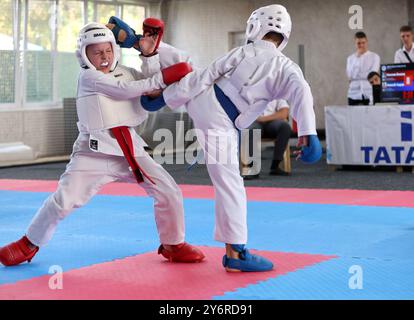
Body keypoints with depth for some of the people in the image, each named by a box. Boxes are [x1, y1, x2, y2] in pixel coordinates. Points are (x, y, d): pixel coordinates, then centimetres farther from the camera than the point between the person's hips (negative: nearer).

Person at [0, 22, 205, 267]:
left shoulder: (127, 73, 14)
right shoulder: (88, 77, -5)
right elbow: (126, 90, -15)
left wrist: (152, 52, 1)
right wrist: (161, 79, -18)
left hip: (130, 150, 5)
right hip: (94, 152, -5)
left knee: (169, 192, -2)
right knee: (63, 201, -10)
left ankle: (173, 245, 18)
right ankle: (30, 244, 13)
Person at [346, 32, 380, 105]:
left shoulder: (374, 57, 6)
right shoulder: (350, 58, 11)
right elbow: (350, 76, -3)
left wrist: (356, 77, -5)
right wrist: (357, 58, -4)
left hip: (369, 95, -1)